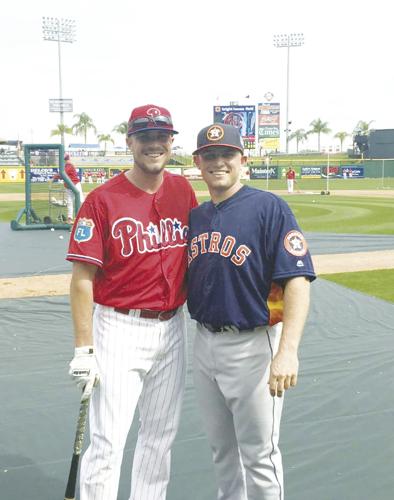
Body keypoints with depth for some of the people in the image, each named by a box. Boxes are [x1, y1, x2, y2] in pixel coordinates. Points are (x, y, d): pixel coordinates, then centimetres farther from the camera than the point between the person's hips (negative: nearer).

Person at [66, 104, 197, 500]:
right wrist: (84, 349, -16)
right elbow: (82, 278, -12)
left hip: (171, 327, 5)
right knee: (107, 441, -3)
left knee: (160, 436, 16)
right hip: (119, 329, -5)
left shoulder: (182, 190, 5)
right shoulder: (103, 199, -10)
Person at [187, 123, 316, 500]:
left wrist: (287, 351, -31)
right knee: (221, 447, 22)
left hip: (252, 345, -6)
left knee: (258, 453, 6)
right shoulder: (195, 216, 8)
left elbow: (297, 281, -21)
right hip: (204, 343, 7)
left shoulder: (269, 207, -13)